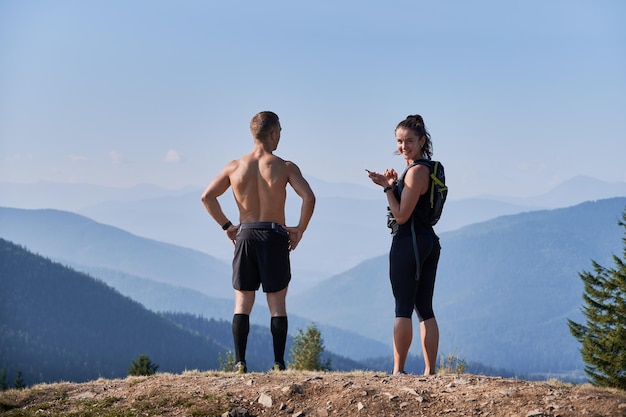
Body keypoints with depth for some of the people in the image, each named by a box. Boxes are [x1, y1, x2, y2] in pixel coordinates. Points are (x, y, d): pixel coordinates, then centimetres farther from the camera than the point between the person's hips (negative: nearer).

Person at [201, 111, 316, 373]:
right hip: (275, 236, -2)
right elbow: (309, 198, -15)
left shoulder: (235, 167, 4)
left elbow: (207, 197, 4)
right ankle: (278, 363, 2)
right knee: (277, 304, 5)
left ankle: (240, 363, 1)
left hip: (245, 236, 2)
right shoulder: (285, 167, -4)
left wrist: (226, 226, 11)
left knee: (242, 304, 7)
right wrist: (300, 230, -4)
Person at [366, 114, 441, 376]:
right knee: (425, 310, 9)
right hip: (429, 241, 10)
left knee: (403, 309, -7)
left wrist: (387, 187, -10)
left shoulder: (416, 171, -15)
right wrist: (394, 185, 6)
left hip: (409, 243, -10)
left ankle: (398, 371, -6)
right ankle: (430, 372, 9)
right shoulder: (429, 169, 15)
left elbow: (402, 215, -16)